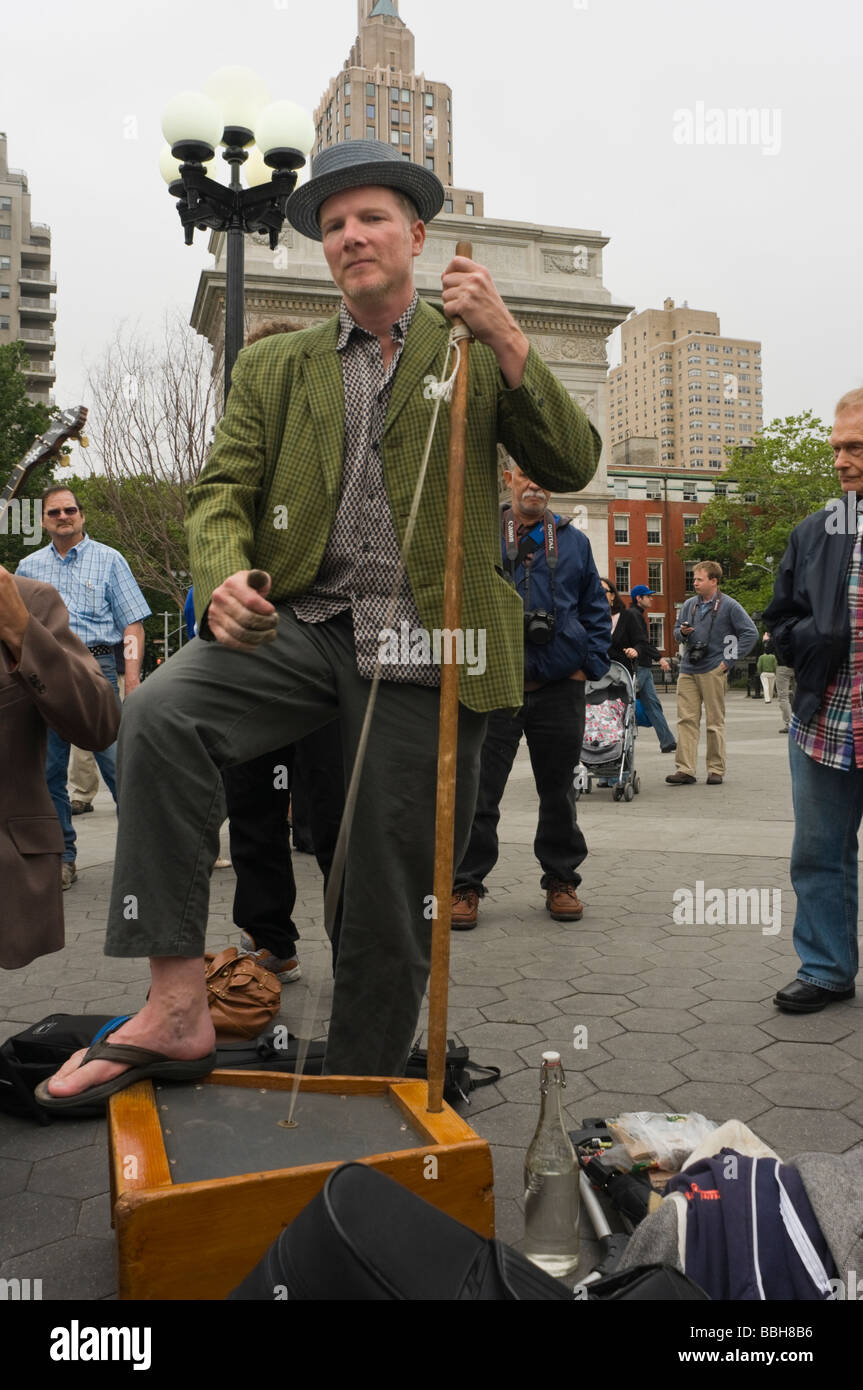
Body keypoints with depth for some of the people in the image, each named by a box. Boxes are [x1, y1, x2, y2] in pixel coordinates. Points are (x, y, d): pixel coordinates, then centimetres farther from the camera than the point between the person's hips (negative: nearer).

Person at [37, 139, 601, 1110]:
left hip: (425, 651, -1)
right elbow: (221, 493, 7)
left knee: (392, 908, 3)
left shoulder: (477, 353, 11)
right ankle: (176, 1003, -19)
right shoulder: (274, 366, 16)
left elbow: (571, 467, 1)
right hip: (305, 625, 2)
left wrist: (507, 340, -12)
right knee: (160, 711, -29)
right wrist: (224, 579, -16)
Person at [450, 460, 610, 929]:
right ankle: (465, 884, 10)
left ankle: (561, 879, 25)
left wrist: (590, 665, 2)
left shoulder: (574, 541, 12)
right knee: (478, 790, -1)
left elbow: (596, 610, 14)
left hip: (559, 688, 2)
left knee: (558, 790, 11)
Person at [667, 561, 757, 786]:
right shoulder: (689, 605, 13)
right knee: (686, 719, -1)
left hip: (713, 671, -4)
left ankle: (716, 770, 10)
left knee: (715, 722, 3)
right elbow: (677, 630, 25)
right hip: (688, 669, 5)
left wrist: (730, 660, -7)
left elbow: (751, 633, -3)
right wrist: (682, 632, -1)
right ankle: (685, 769, 1)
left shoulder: (728, 606, -1)